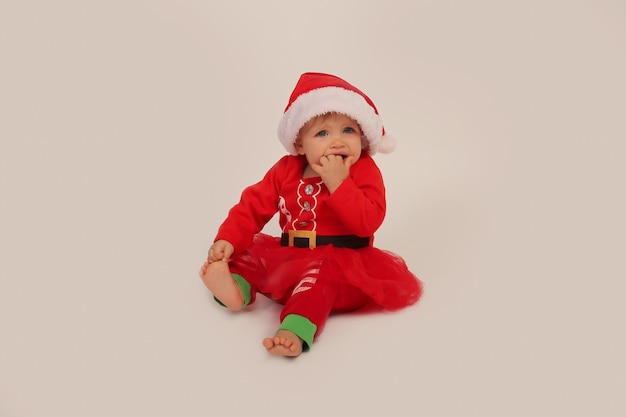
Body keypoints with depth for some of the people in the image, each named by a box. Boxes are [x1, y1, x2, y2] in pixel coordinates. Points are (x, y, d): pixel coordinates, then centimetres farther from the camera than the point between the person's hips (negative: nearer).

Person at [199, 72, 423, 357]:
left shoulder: (365, 172, -9)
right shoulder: (286, 170, 3)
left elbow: (368, 222, -23)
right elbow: (254, 205, 2)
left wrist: (338, 182, -27)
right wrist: (228, 241, -13)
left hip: (341, 263, -6)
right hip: (288, 257, 6)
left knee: (318, 275, -36)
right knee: (248, 251, -1)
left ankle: (295, 331, -54)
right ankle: (238, 288, -28)